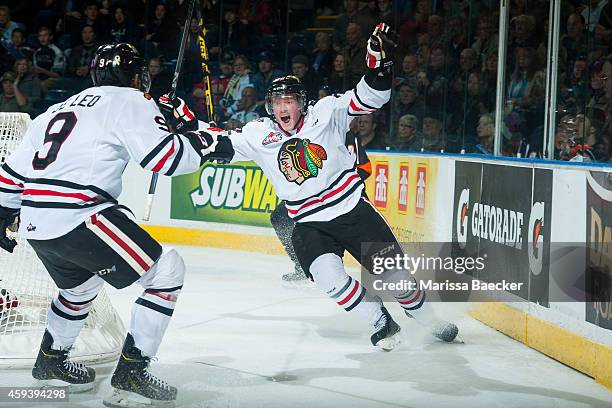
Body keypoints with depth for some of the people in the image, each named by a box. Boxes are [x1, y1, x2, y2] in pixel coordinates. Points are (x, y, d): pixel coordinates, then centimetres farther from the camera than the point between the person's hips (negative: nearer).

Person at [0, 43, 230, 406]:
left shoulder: (60, 109, 24)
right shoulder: (129, 101, 0)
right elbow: (165, 155, -11)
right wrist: (206, 143, 6)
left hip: (36, 226, 9)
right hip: (78, 219, -9)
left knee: (81, 283, 35)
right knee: (167, 269, -2)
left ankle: (50, 360, 48)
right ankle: (131, 371, -6)